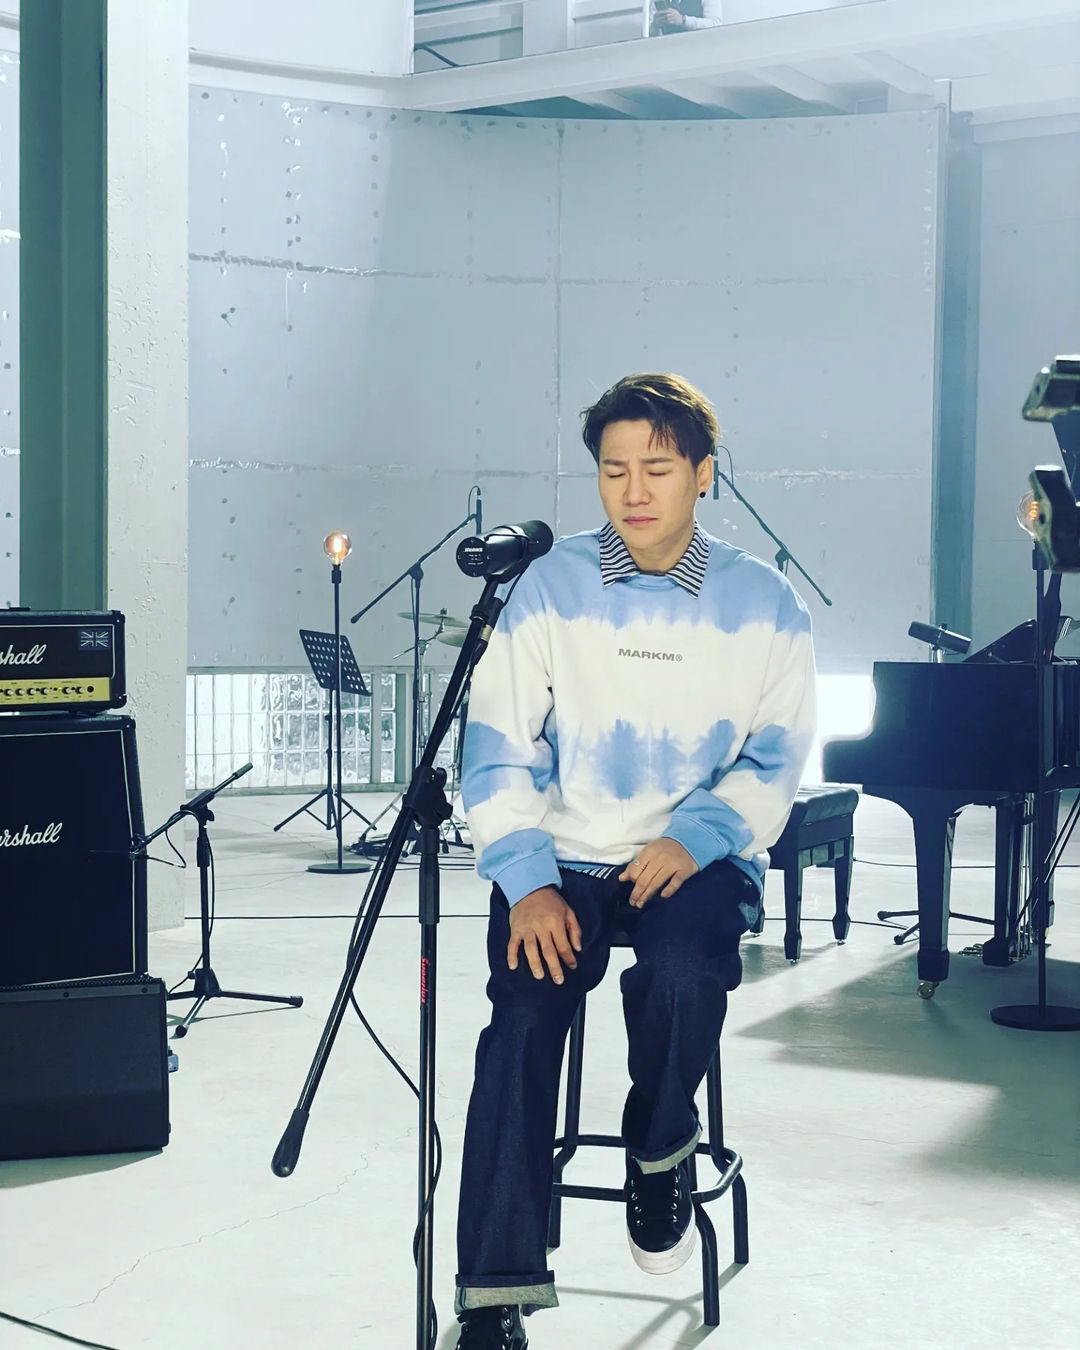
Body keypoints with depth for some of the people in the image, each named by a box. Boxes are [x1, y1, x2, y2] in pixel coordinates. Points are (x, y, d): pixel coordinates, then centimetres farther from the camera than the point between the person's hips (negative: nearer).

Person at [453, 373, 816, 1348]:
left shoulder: (762, 602, 0)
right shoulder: (551, 587, -1)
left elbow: (777, 756, 1)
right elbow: (500, 748, -2)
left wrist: (695, 837, -17)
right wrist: (526, 882, -14)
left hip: (699, 857, 0)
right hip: (563, 859, 1)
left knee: (684, 969, -32)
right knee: (522, 1022, -23)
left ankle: (660, 1156, 0)